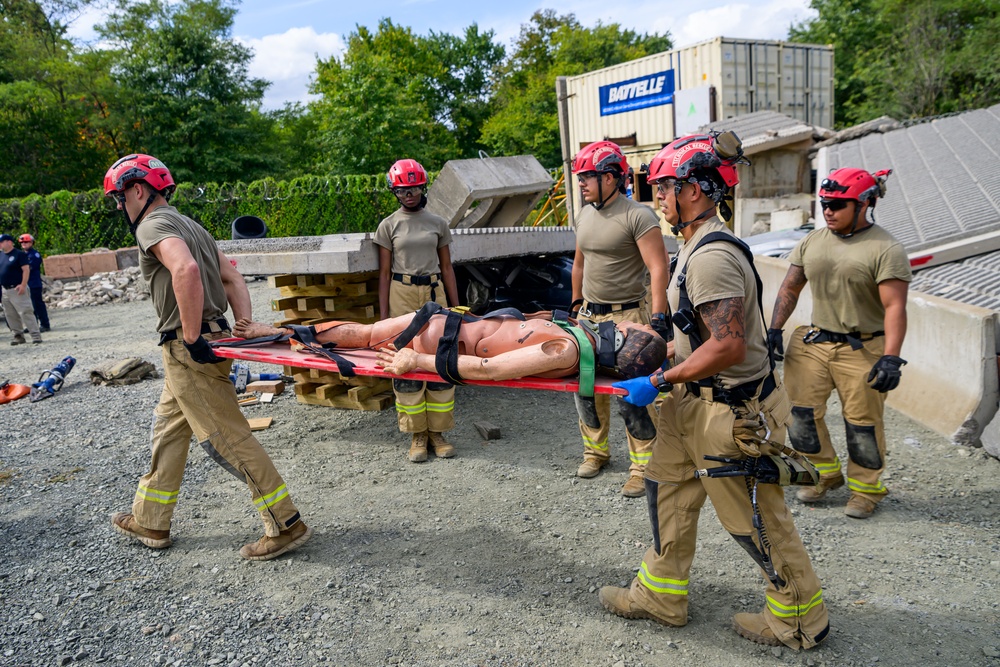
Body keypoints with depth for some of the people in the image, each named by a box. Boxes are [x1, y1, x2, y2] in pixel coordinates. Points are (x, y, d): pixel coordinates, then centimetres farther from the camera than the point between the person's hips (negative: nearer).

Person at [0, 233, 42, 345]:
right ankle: (18, 335, 19)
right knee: (10, 315, 11)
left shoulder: (19, 254, -8)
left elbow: (26, 269, -14)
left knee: (26, 312, -12)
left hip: (17, 290, -8)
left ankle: (36, 336, -12)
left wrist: (23, 285, -22)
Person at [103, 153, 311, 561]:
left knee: (227, 438, -6)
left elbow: (186, 270, -32)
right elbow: (232, 279, 17)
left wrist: (192, 338, -26)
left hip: (190, 350, -10)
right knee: (167, 432, 20)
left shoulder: (153, 225, -11)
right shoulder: (188, 226, 20)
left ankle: (286, 526, 0)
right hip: (195, 346, 10)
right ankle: (150, 522, 35)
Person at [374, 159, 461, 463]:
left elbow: (447, 267, 12)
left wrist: (456, 307, 8)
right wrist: (383, 315, -3)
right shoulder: (388, 226, 4)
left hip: (434, 293, 2)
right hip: (402, 294, -2)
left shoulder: (438, 223, 9)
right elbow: (384, 272, 3)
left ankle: (437, 433, 11)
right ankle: (417, 435, 9)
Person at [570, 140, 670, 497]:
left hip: (627, 316, -7)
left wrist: (658, 317, -24)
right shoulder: (585, 215, 12)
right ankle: (596, 451, 30)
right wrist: (575, 303, 22)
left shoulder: (638, 215, -12)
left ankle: (642, 468, 7)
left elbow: (658, 268, -18)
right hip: (590, 315, 7)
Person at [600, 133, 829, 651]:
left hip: (732, 411, -10)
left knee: (755, 520, 7)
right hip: (698, 400, 10)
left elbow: (729, 346, -30)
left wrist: (659, 382, -22)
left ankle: (801, 620, 29)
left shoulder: (712, 256, -25)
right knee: (668, 491, 17)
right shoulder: (699, 245, 9)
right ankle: (661, 597, 33)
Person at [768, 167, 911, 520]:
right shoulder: (812, 242, 8)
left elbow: (895, 308, -16)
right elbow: (790, 288, 13)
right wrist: (774, 330, 4)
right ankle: (825, 473, 29)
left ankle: (865, 488, 26)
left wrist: (891, 358, -24)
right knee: (802, 412, 7)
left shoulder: (885, 249, -10)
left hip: (863, 350, -5)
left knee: (863, 423, 5)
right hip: (813, 343, 5)